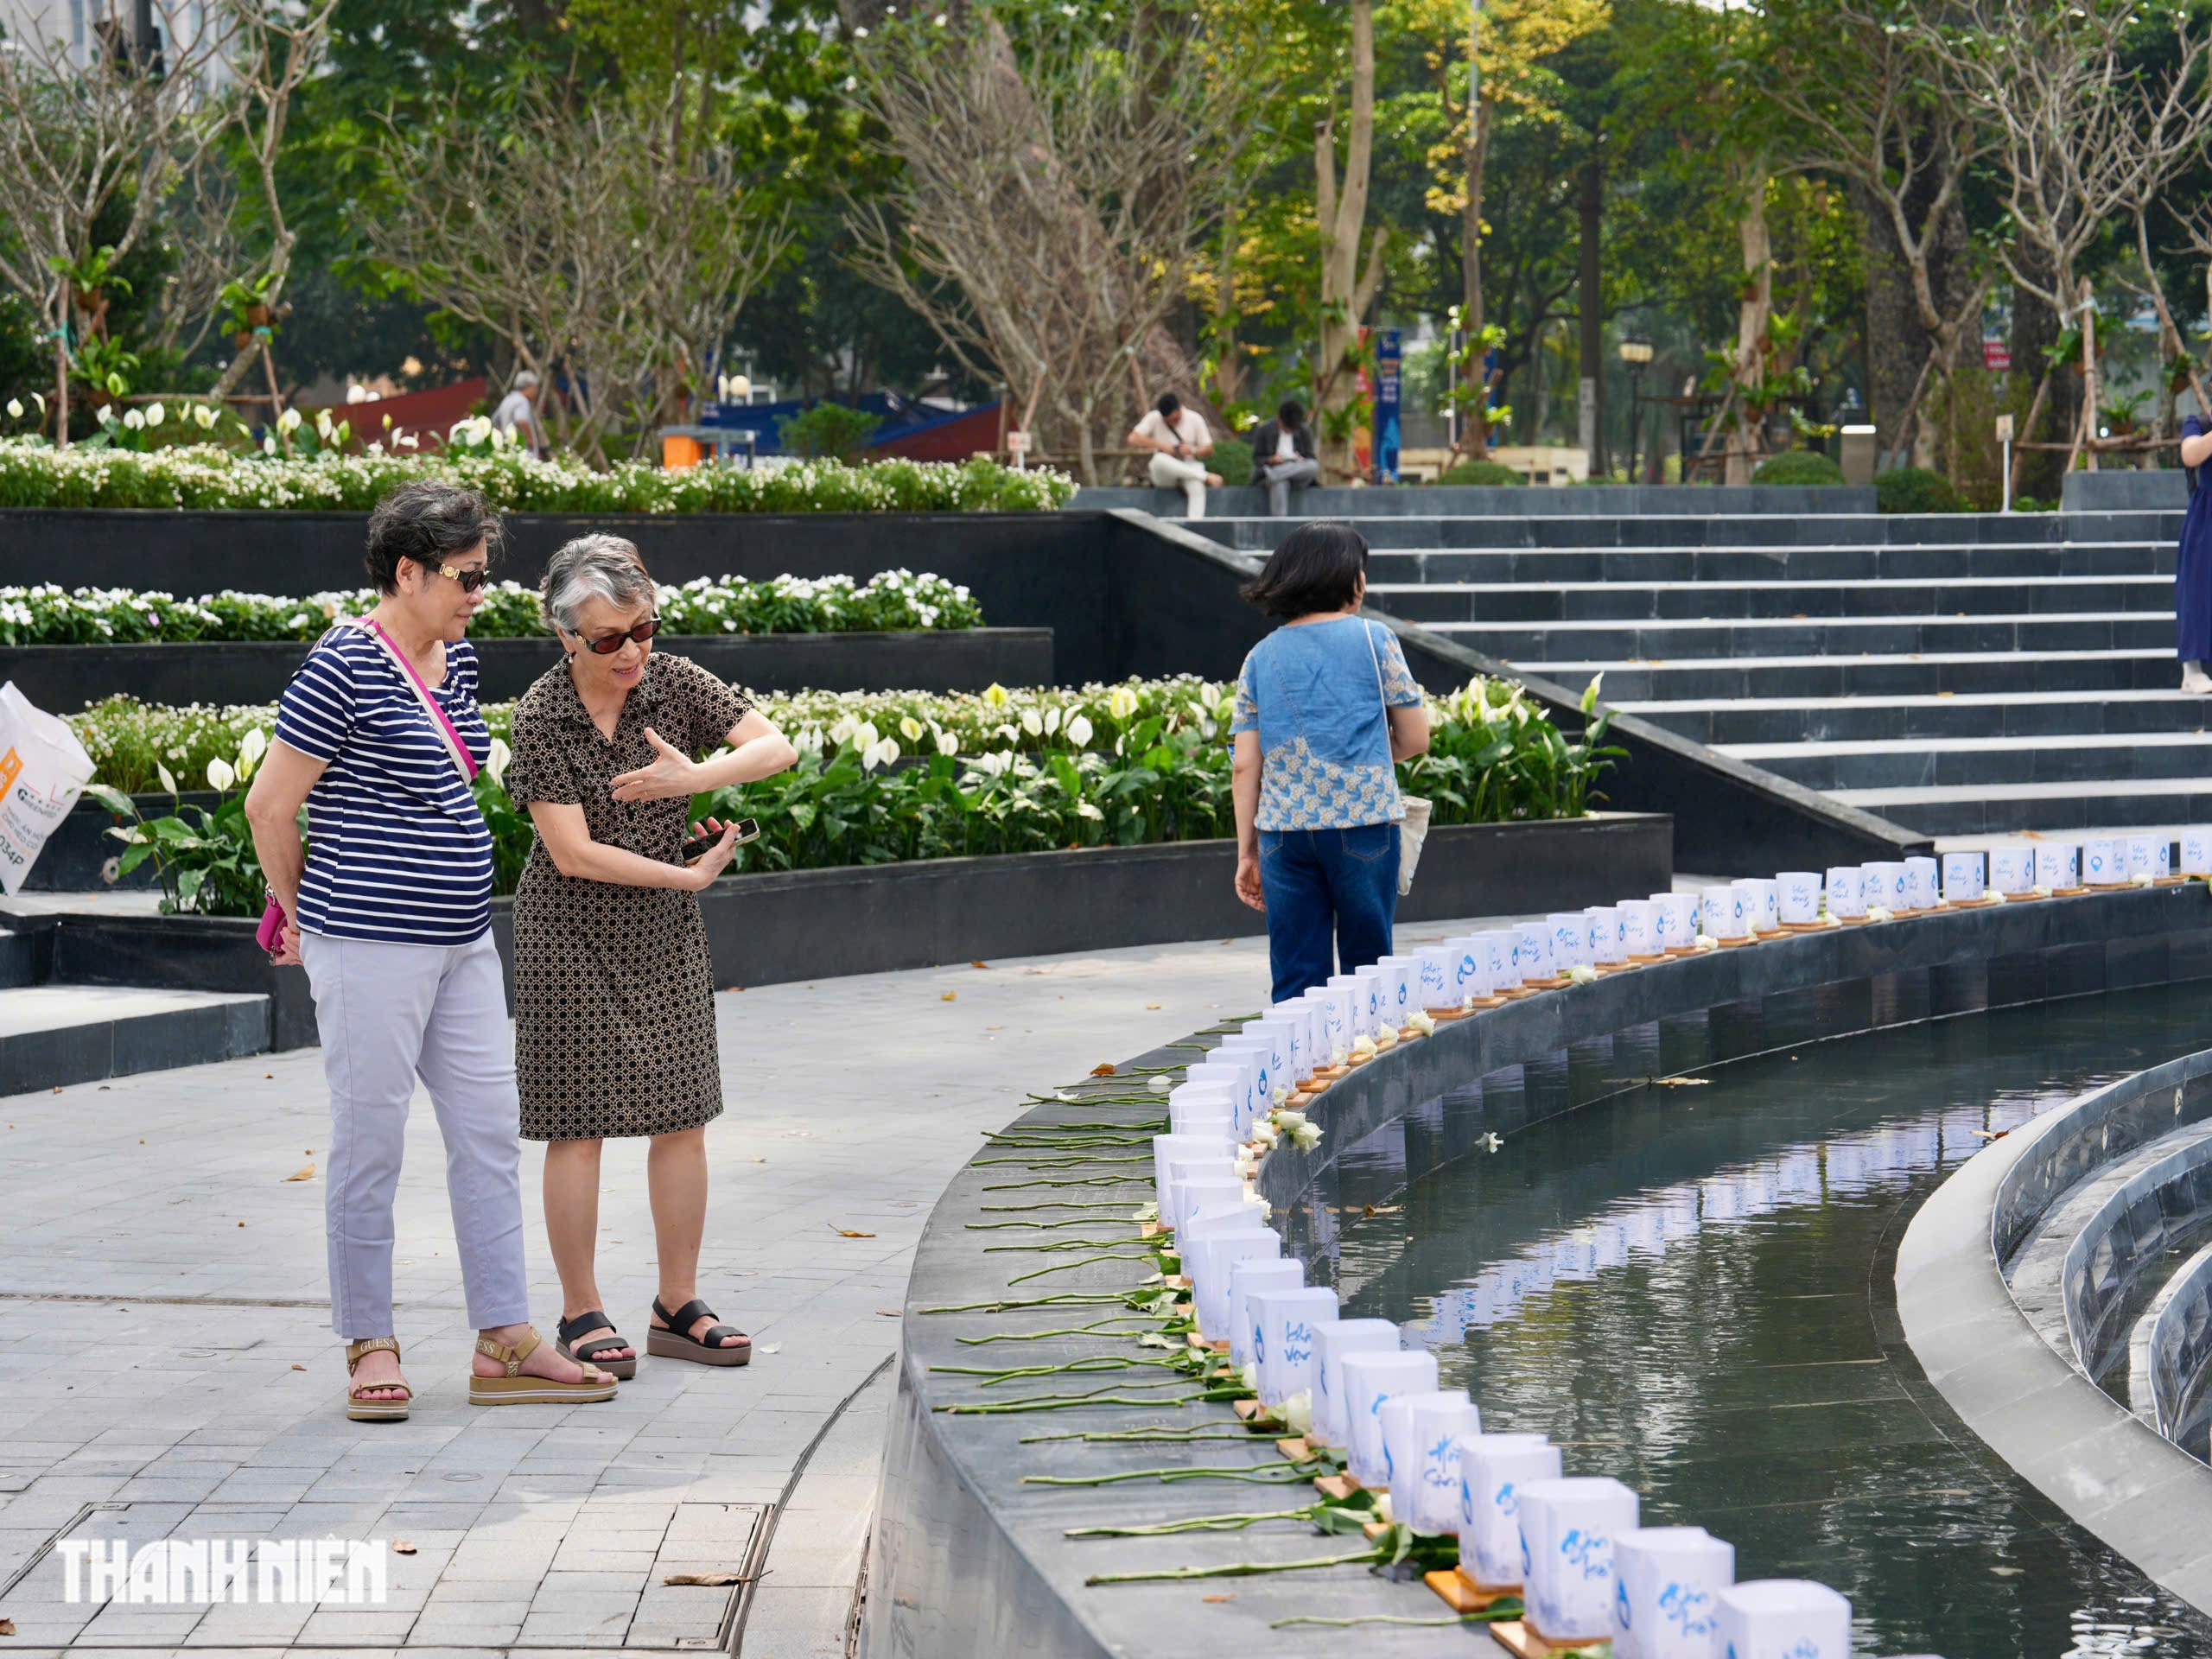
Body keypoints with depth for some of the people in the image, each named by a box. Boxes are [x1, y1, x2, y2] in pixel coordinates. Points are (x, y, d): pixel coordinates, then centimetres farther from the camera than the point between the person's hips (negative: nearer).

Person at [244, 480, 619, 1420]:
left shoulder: (456, 661, 11)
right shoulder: (345, 668, -14)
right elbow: (270, 807, -11)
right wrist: (305, 916, 1)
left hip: (460, 941, 8)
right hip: (371, 948, -8)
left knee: (489, 1132, 8)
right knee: (369, 1143, 1)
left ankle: (503, 1344, 13)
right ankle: (369, 1348, 11)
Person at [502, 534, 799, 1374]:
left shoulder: (672, 680, -5)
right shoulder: (540, 716, -17)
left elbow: (777, 747, -11)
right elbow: (574, 853, -19)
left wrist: (693, 778, -27)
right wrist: (691, 872, -16)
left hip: (664, 930, 4)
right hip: (574, 935, -4)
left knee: (681, 1118, 6)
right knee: (579, 1127, -1)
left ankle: (678, 1306, 16)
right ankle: (582, 1315, 8)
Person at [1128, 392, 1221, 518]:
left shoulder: (1195, 419, 1)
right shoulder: (1154, 418, -3)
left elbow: (1208, 449, 3)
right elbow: (1133, 439, -14)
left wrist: (1193, 451, -19)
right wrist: (1161, 446, -20)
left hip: (1190, 467, 0)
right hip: (1164, 474, 0)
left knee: (1197, 488, -35)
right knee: (1160, 459, -37)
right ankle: (1206, 477, -34)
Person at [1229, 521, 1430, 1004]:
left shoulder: (1261, 657, 10)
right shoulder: (1373, 639, 2)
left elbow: (1244, 767, 7)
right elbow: (1414, 738, 4)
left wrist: (1246, 853, 12)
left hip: (1283, 830, 3)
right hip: (1363, 820, -3)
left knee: (1295, 979, 4)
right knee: (1368, 969, 6)